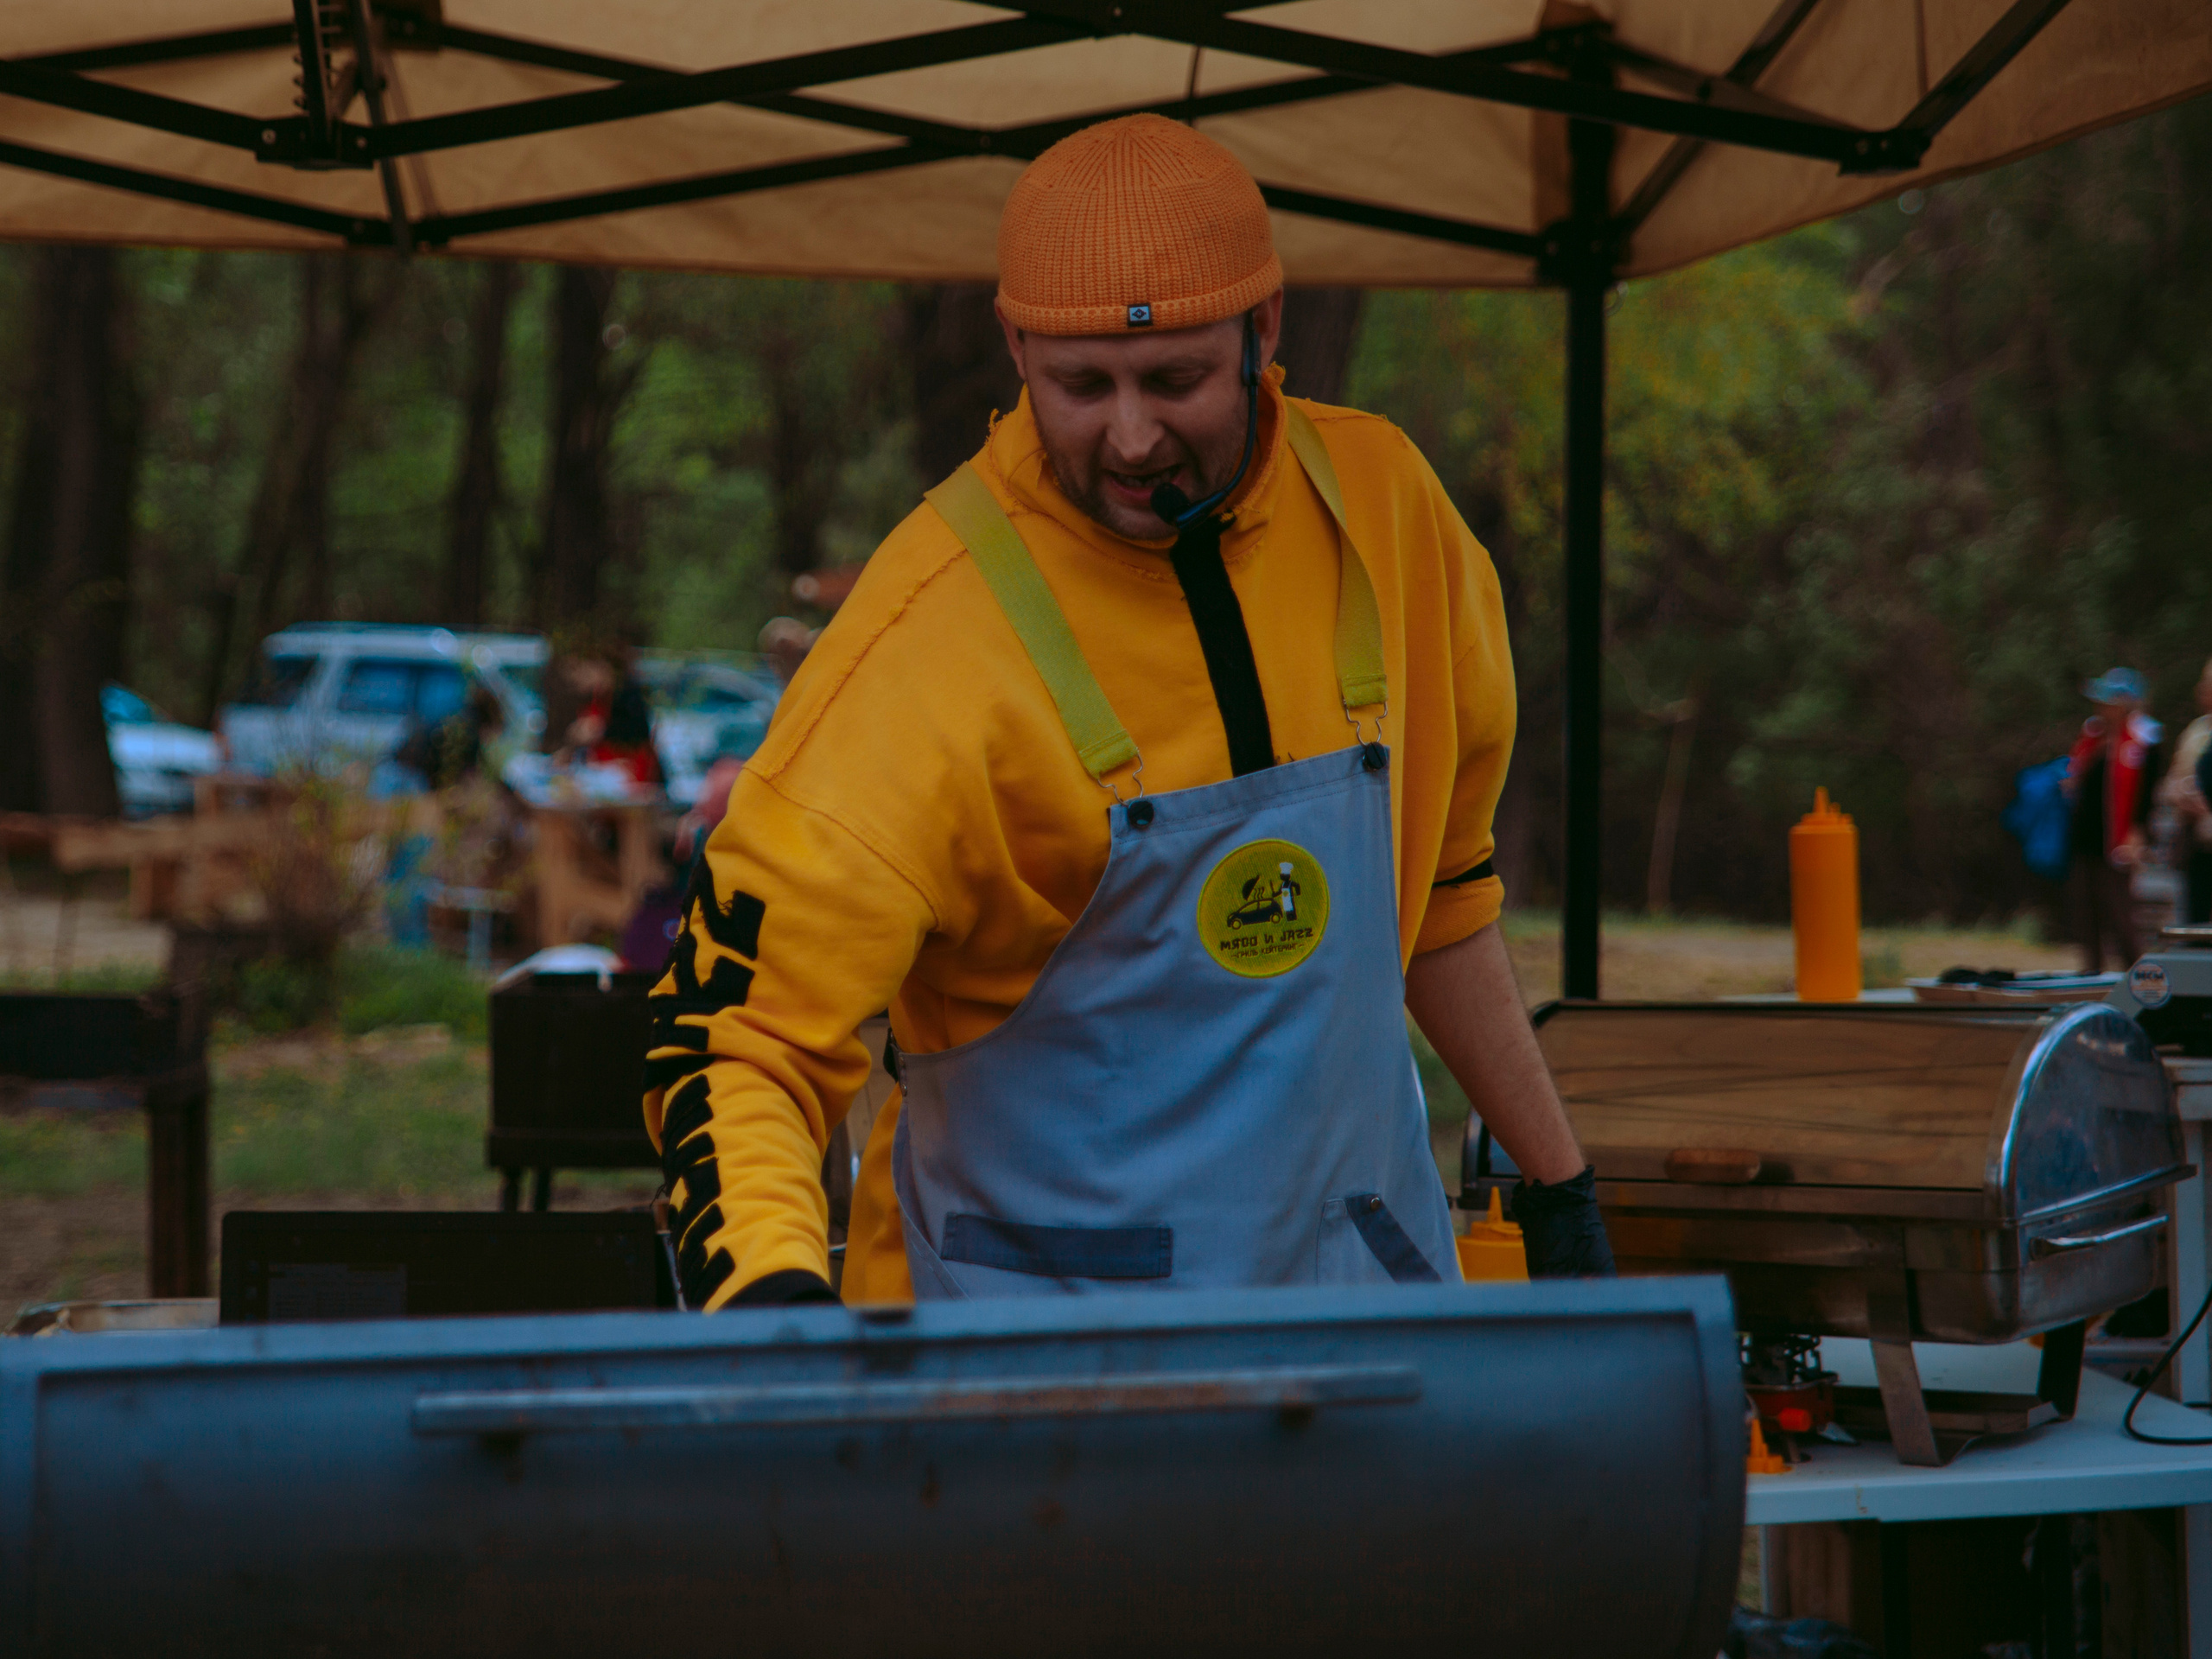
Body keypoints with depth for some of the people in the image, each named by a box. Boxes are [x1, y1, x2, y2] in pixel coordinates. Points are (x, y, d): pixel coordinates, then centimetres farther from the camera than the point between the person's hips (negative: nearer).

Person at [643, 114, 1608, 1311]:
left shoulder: (1378, 506, -1)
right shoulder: (931, 638, -19)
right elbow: (740, 1030, -20)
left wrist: (1554, 1172, 20)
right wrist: (768, 1287, -38)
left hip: (1358, 1296, 4)